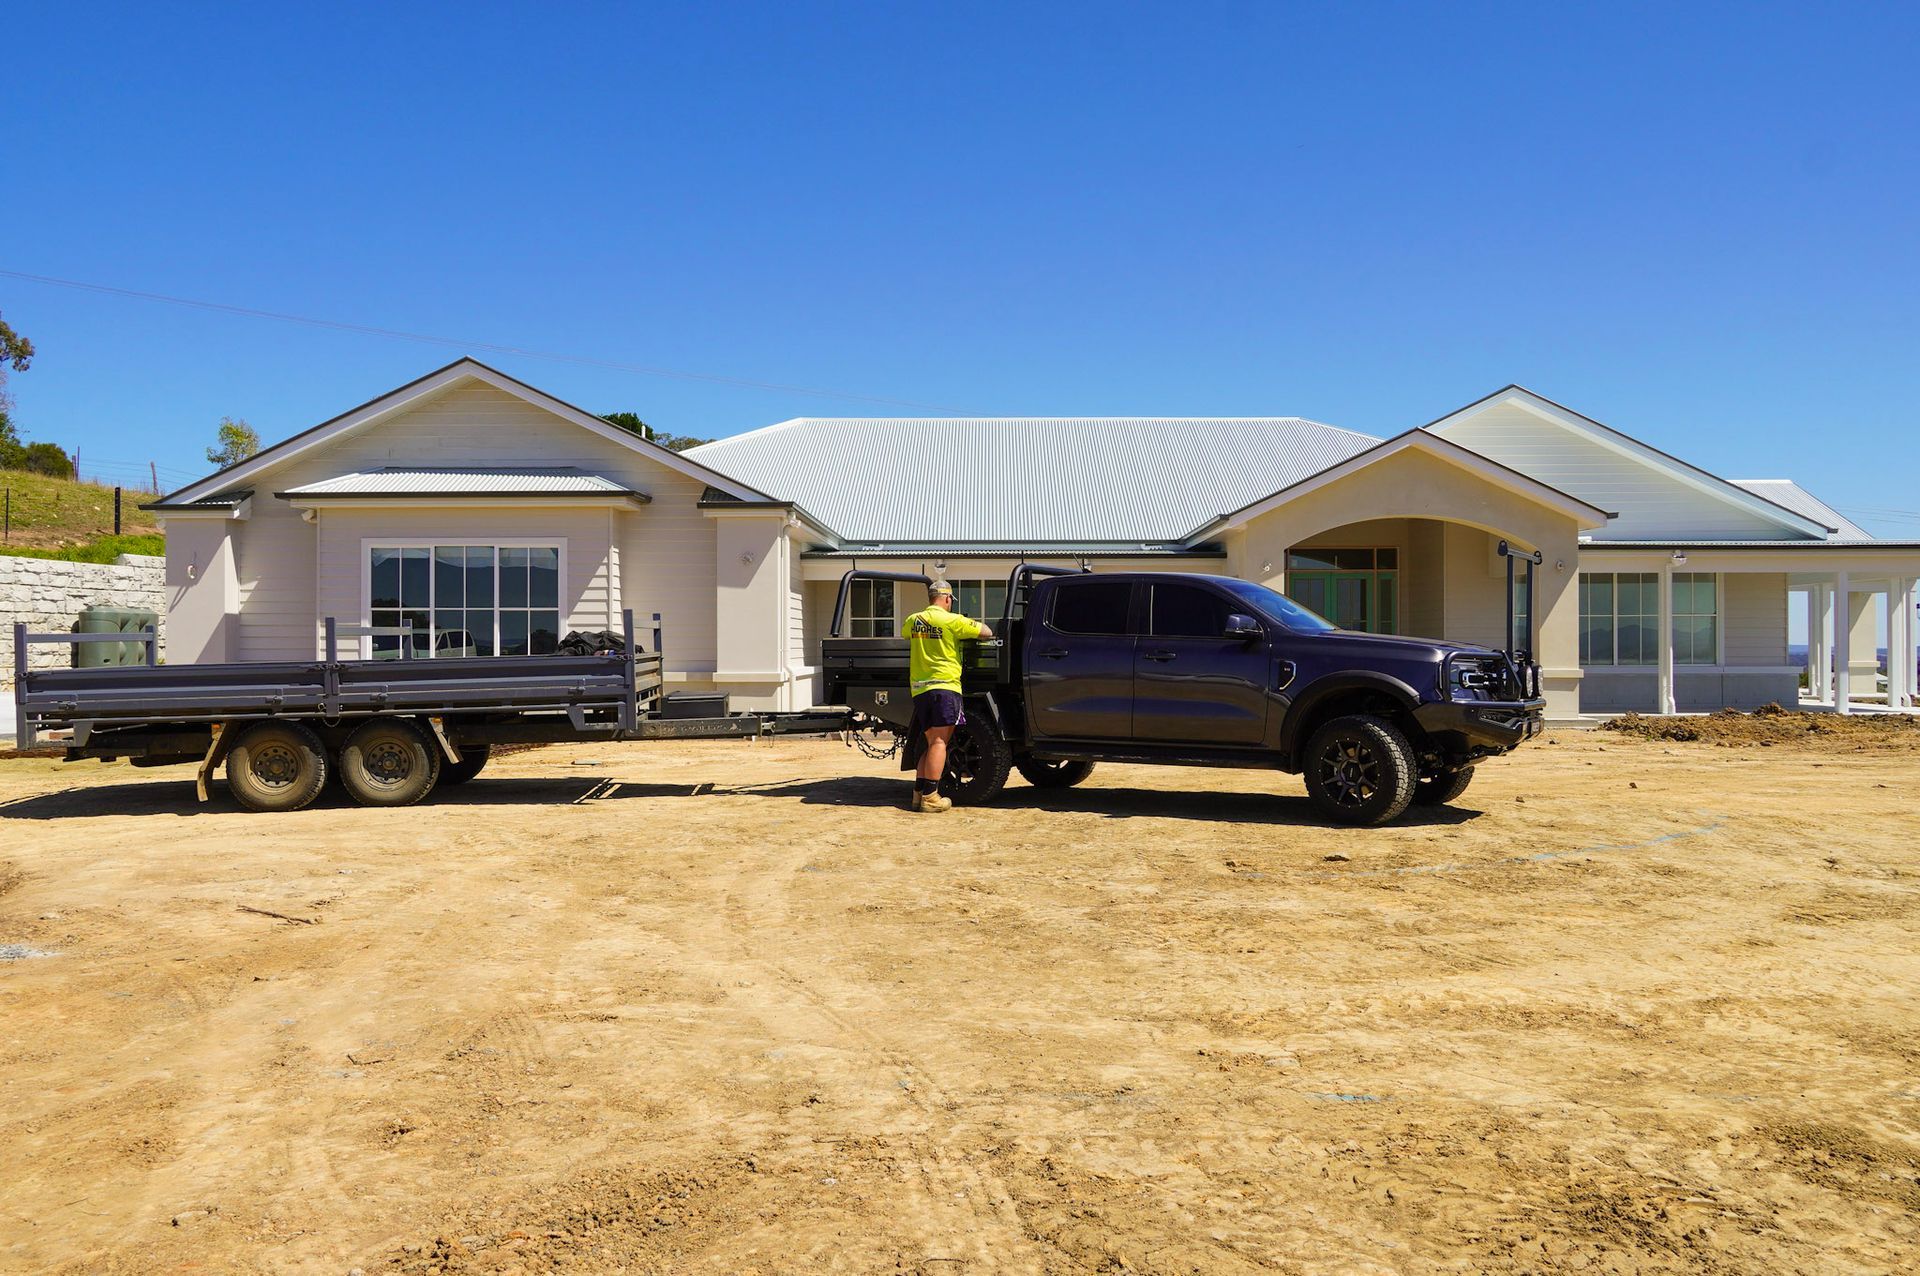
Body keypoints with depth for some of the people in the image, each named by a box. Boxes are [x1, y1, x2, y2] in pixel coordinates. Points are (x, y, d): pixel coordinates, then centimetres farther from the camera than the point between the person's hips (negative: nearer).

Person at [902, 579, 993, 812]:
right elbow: (986, 633, -1)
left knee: (930, 743, 14)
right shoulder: (952, 621, -5)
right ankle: (930, 797, -12)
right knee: (939, 742, -7)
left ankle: (919, 793, 11)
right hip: (944, 686, -6)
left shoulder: (913, 621, 11)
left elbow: (904, 632, 34)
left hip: (919, 689, 6)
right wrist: (974, 624, 20)